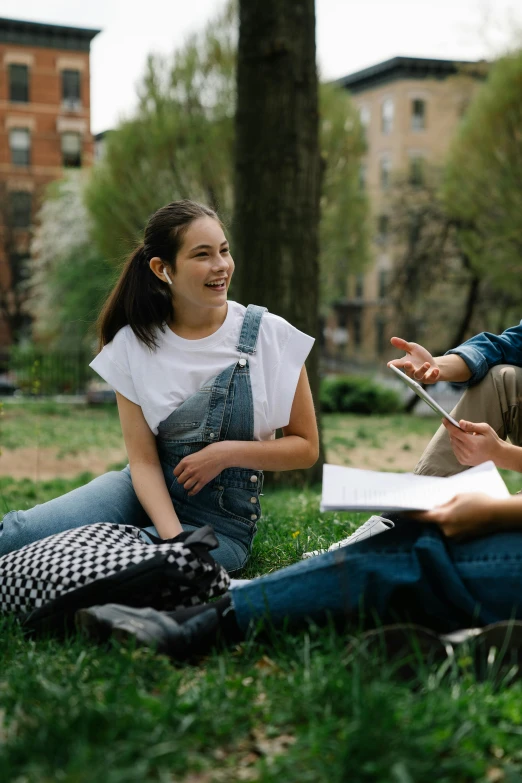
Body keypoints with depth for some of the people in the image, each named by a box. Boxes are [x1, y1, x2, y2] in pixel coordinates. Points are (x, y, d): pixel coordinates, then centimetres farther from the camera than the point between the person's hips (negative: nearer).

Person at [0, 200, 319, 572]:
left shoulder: (271, 335, -8)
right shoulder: (133, 344, -4)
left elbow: (305, 447, -1)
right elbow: (143, 460, -5)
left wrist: (228, 452, -17)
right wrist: (174, 538, -21)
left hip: (223, 518, -1)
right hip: (147, 492, 2)